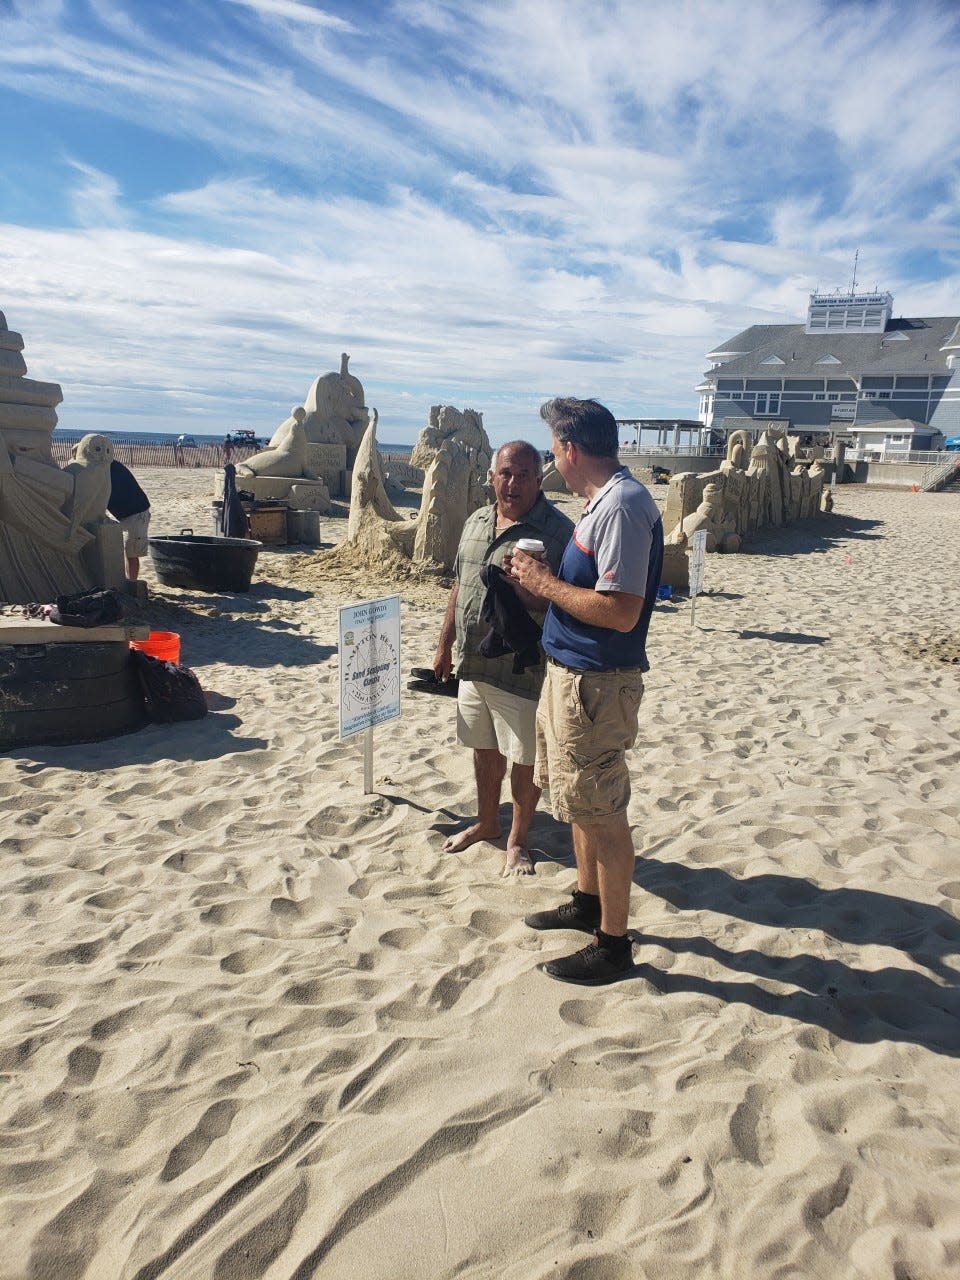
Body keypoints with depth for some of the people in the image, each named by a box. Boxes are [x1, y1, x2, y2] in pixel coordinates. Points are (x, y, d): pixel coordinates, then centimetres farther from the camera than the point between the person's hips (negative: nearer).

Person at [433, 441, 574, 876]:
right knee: (484, 747, 20)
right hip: (472, 664, 6)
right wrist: (444, 645, 17)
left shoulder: (557, 530, -12)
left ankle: (518, 839, 26)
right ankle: (486, 822, 40)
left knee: (524, 757, 7)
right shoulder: (475, 523, 9)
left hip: (521, 669, -6)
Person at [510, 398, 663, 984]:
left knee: (602, 814, 1)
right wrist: (544, 578, 5)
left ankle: (614, 943, 17)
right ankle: (588, 903, 40)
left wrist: (544, 583, -17)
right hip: (571, 673, 11)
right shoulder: (604, 500, 12)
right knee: (583, 803, 22)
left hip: (596, 683, -11)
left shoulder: (623, 505, -20)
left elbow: (621, 611, -27)